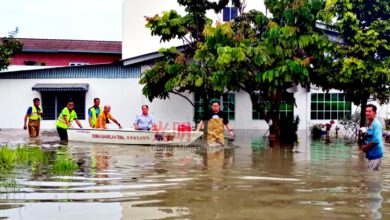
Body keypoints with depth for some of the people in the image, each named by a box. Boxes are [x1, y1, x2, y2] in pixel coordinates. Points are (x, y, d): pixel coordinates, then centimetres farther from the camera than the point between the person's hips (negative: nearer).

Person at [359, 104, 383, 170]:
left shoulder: (377, 124, -18)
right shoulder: (369, 124, 11)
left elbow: (376, 140, -26)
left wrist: (366, 147, -14)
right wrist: (363, 146, 3)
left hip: (375, 154, -9)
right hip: (371, 154, 9)